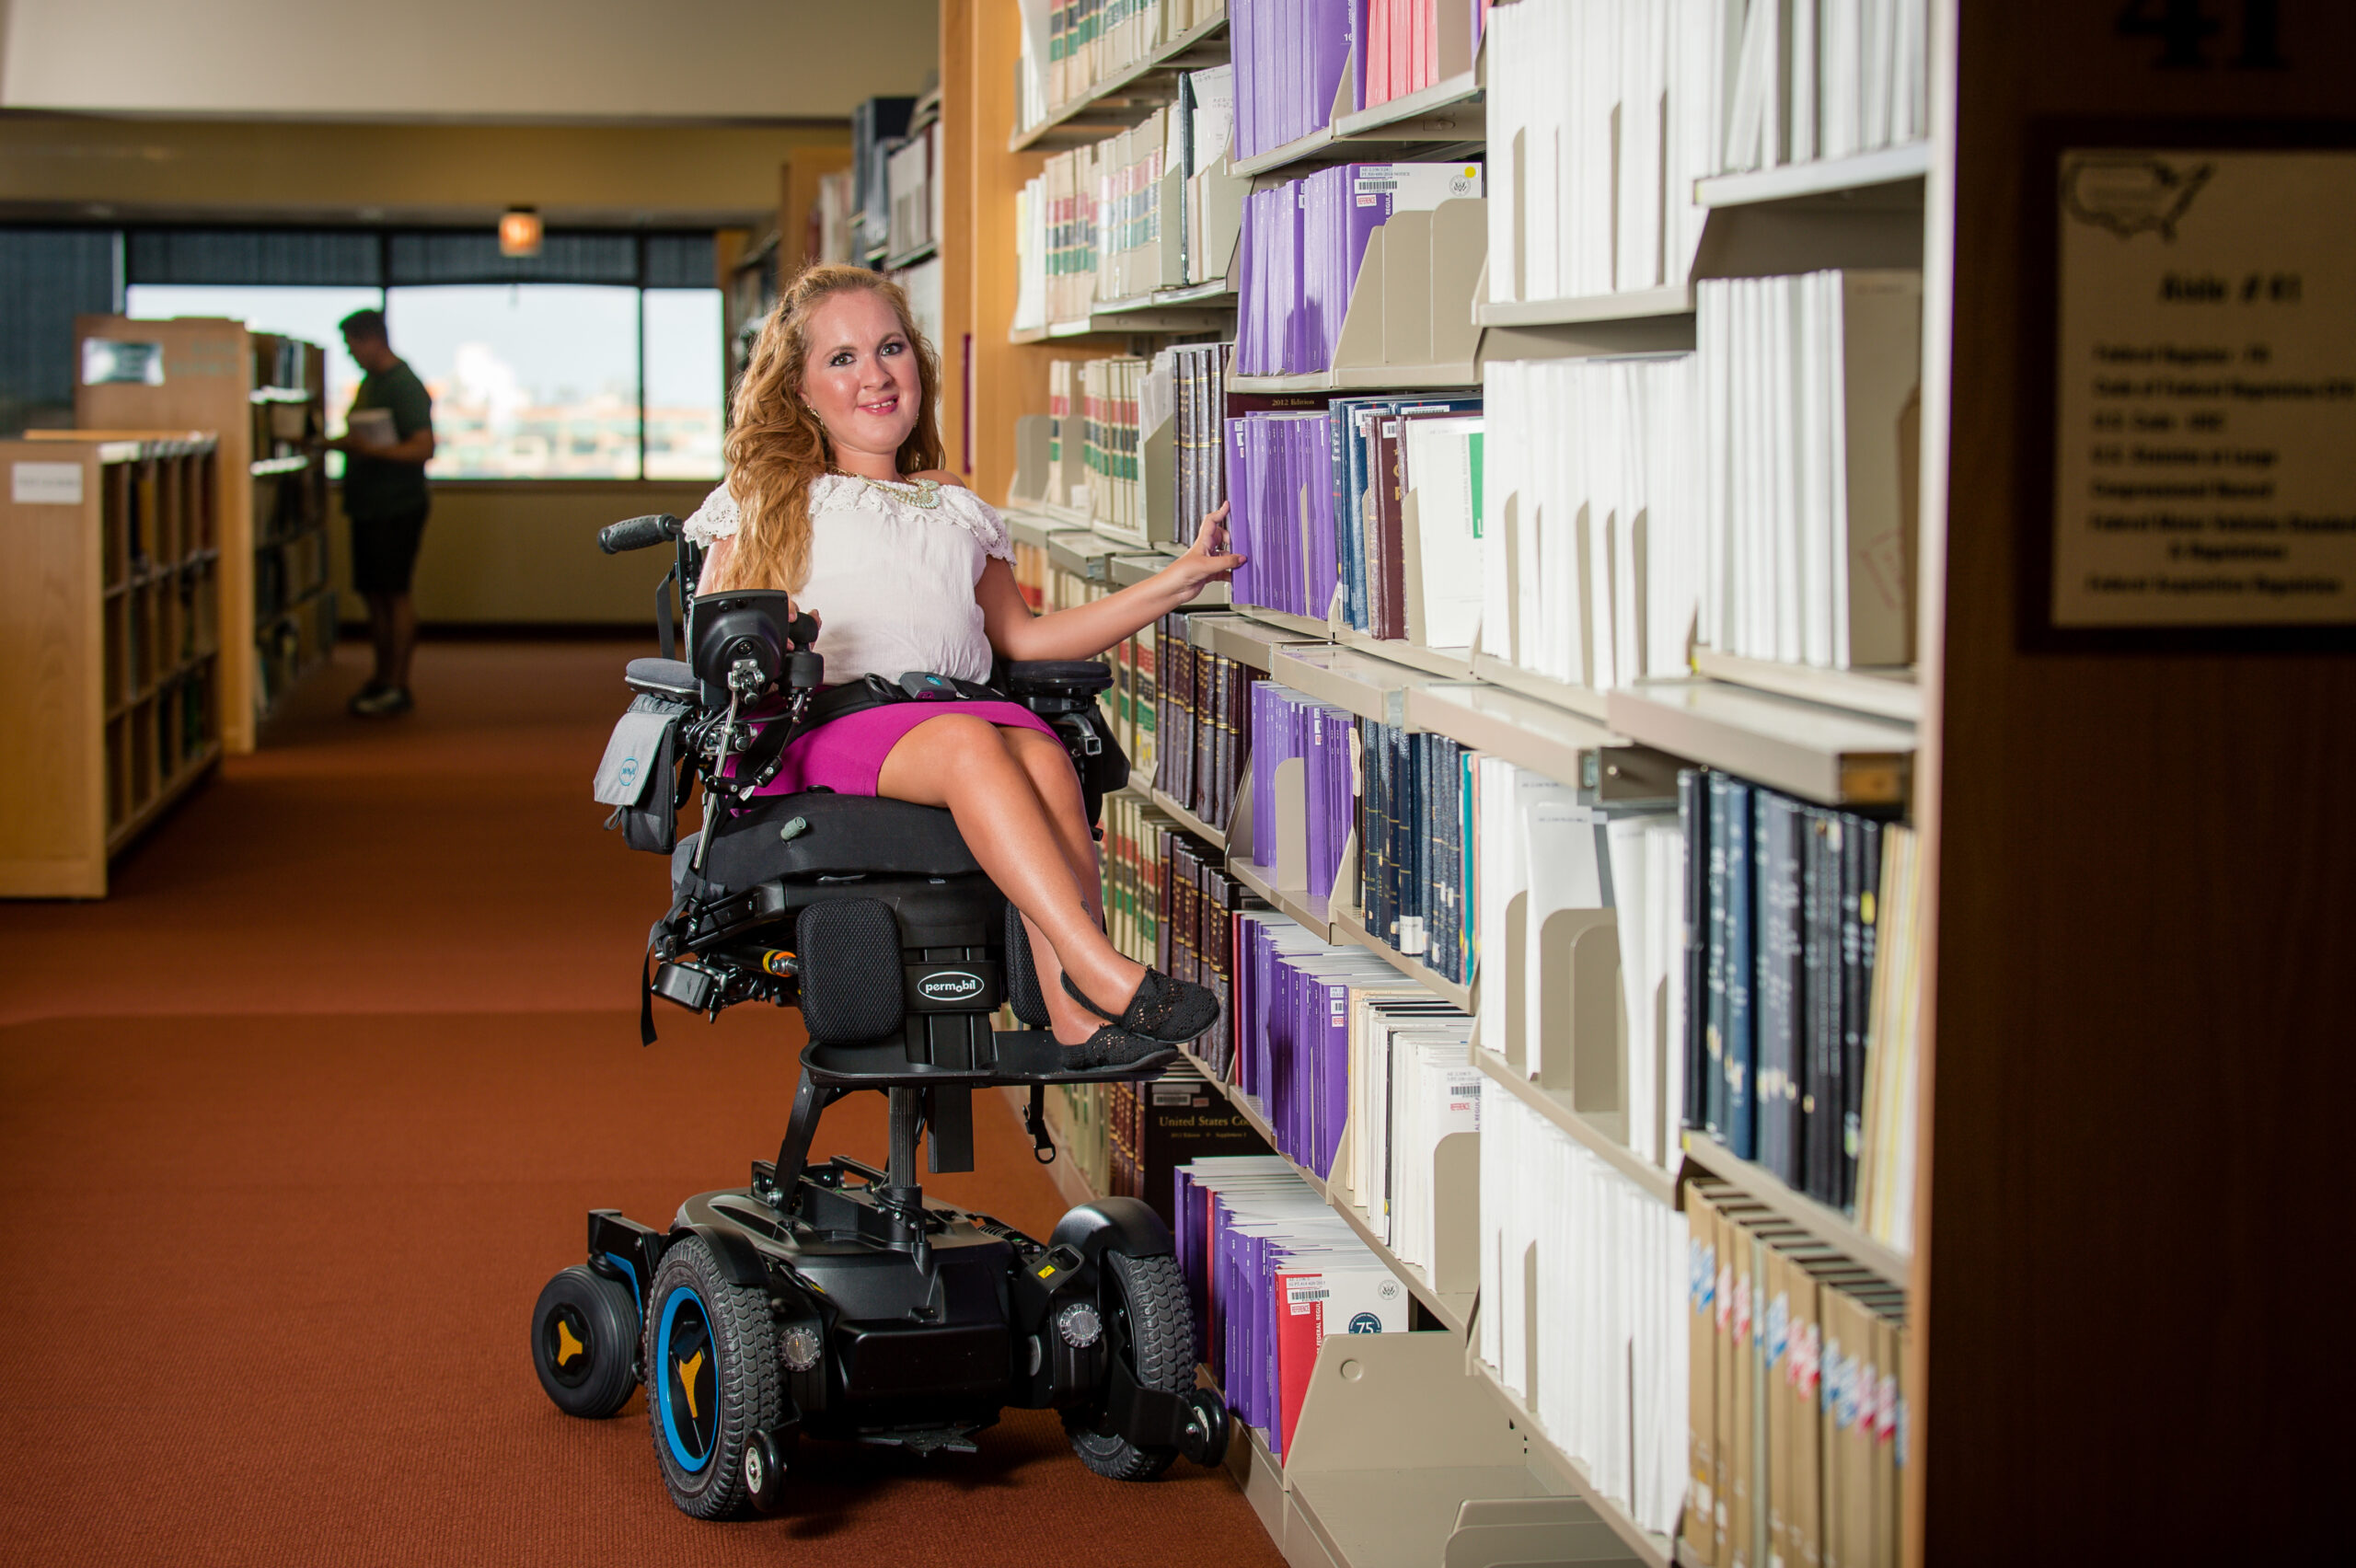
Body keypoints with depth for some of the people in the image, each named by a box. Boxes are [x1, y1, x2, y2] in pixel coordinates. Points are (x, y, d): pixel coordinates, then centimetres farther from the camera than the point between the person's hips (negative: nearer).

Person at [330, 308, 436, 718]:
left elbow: (423, 448, -20)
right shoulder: (369, 382, 16)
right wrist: (341, 443, 7)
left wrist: (369, 449, -26)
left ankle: (398, 687, -2)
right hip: (368, 506, 9)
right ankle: (382, 678, 19)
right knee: (374, 593, 11)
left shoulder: (406, 387, -13)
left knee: (394, 592, -6)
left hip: (398, 507, -9)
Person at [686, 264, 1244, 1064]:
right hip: (818, 728, -3)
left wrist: (1180, 579, 23)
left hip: (955, 707, 3)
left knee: (1039, 750, -33)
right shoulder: (763, 501, 22)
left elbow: (1022, 638, 27)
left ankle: (1078, 1013, -45)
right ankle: (1104, 968, -47)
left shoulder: (960, 512, 33)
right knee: (968, 741, -36)